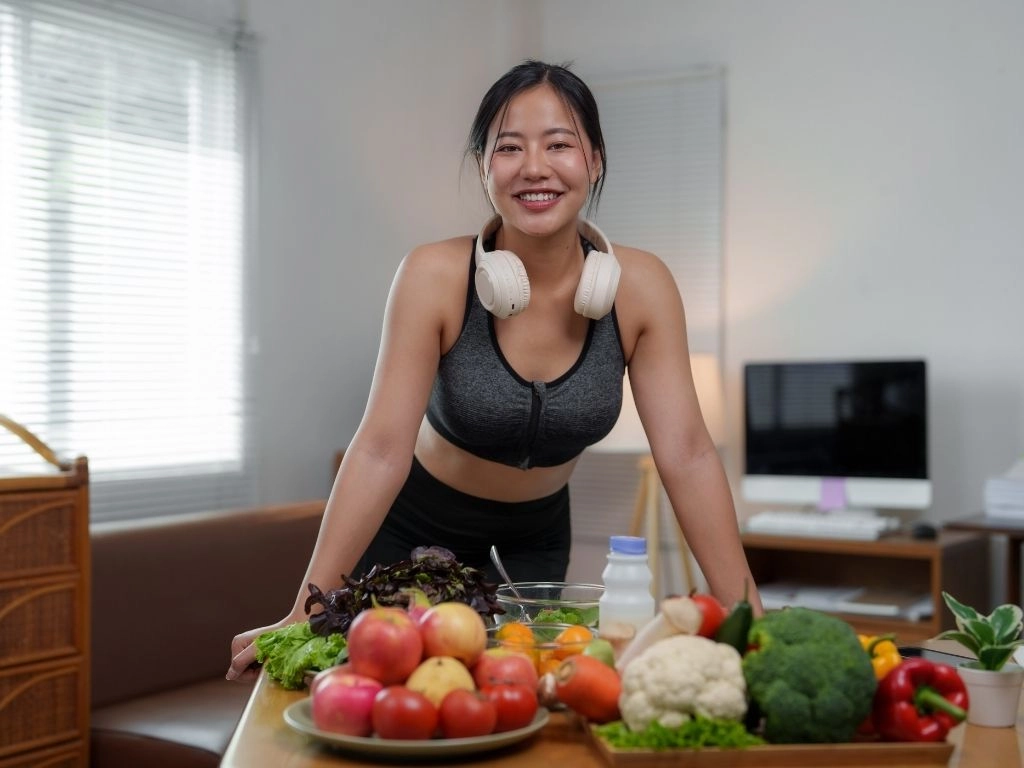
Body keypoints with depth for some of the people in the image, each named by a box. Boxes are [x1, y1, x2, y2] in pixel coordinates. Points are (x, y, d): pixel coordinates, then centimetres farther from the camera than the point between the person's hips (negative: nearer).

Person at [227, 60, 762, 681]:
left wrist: (747, 614, -26)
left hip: (538, 530, 2)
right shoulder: (436, 276, -25)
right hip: (418, 522, -2)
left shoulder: (641, 287, -19)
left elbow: (686, 454, -20)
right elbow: (382, 450, -28)